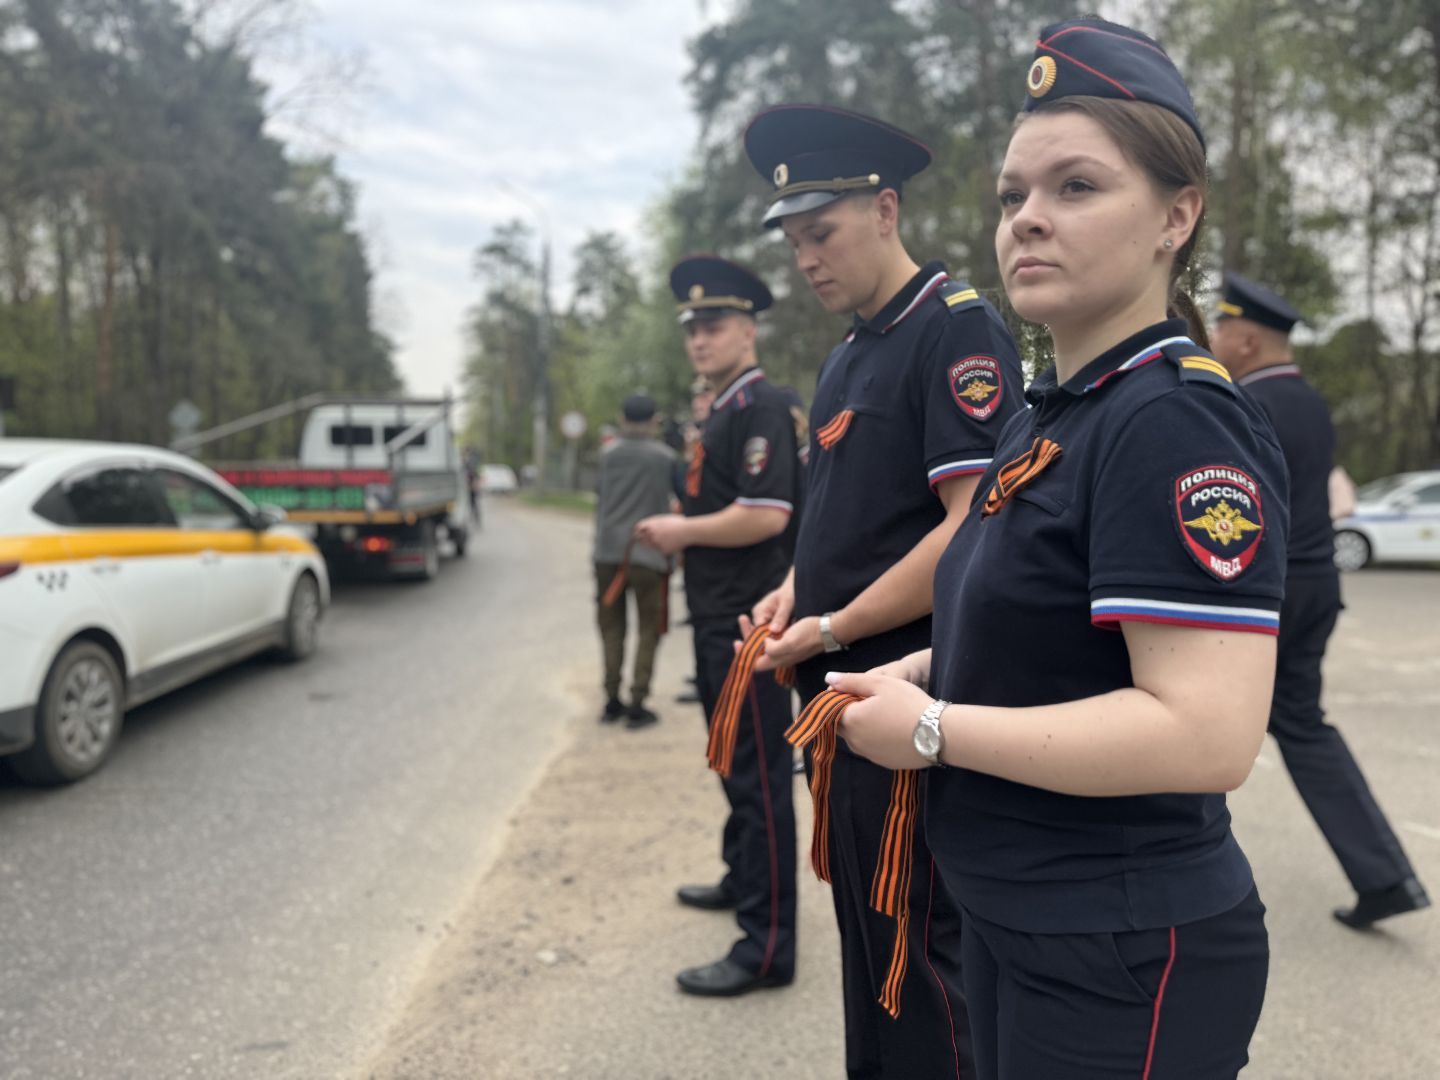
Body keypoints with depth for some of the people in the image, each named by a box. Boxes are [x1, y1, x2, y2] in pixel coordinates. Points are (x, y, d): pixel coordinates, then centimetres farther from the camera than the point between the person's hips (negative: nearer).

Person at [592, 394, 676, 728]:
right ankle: (637, 704, 2)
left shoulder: (609, 453, 3)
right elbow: (669, 507, 0)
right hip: (649, 554, -3)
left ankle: (612, 701, 14)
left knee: (612, 628, 12)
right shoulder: (666, 457, -4)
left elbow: (601, 502, 7)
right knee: (648, 631, 6)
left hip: (608, 552, 3)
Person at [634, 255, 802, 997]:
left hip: (749, 621, -10)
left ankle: (767, 944, 0)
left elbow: (766, 515, -25)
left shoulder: (761, 407, -14)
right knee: (735, 763, 22)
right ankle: (744, 880, 40)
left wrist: (684, 531, -14)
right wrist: (677, 532, 8)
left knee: (759, 774, -6)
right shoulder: (722, 412, 16)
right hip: (718, 617, 10)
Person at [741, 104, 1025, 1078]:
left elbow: (973, 529, -22)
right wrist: (791, 596, 3)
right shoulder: (847, 358, 15)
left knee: (916, 957, 2)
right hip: (846, 698, 9)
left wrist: (831, 630, -16)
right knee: (866, 940, 20)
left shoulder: (959, 330, -13)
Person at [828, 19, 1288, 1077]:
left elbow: (1208, 733, -29)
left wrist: (933, 730, -22)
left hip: (1125, 959, -9)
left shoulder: (1179, 423, -21)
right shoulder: (1046, 416, 7)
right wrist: (927, 670, 2)